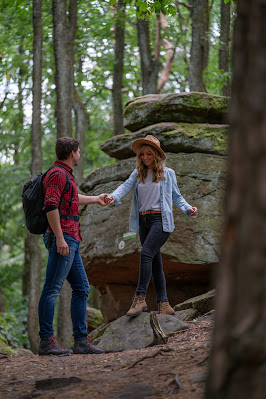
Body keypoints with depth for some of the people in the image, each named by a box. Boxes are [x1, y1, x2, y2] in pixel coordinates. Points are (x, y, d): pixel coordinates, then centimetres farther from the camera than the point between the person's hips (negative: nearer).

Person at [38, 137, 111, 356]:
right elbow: (51, 206, -20)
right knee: (52, 289, -11)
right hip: (63, 237, -11)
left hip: (71, 241, 11)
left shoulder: (65, 175, 24)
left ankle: (81, 341, 11)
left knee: (81, 288, 10)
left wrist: (96, 199, 60)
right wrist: (59, 238, -26)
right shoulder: (57, 174, -9)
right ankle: (46, 341, -13)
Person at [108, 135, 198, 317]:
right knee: (155, 261, 6)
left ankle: (140, 298, -23)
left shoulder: (167, 173, 5)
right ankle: (163, 303, 10)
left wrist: (188, 208, -7)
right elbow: (126, 186, -4)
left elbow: (176, 196, 10)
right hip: (143, 221, 5)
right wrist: (113, 196, -24)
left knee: (146, 253, -22)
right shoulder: (138, 174, 13)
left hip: (161, 220, -5)